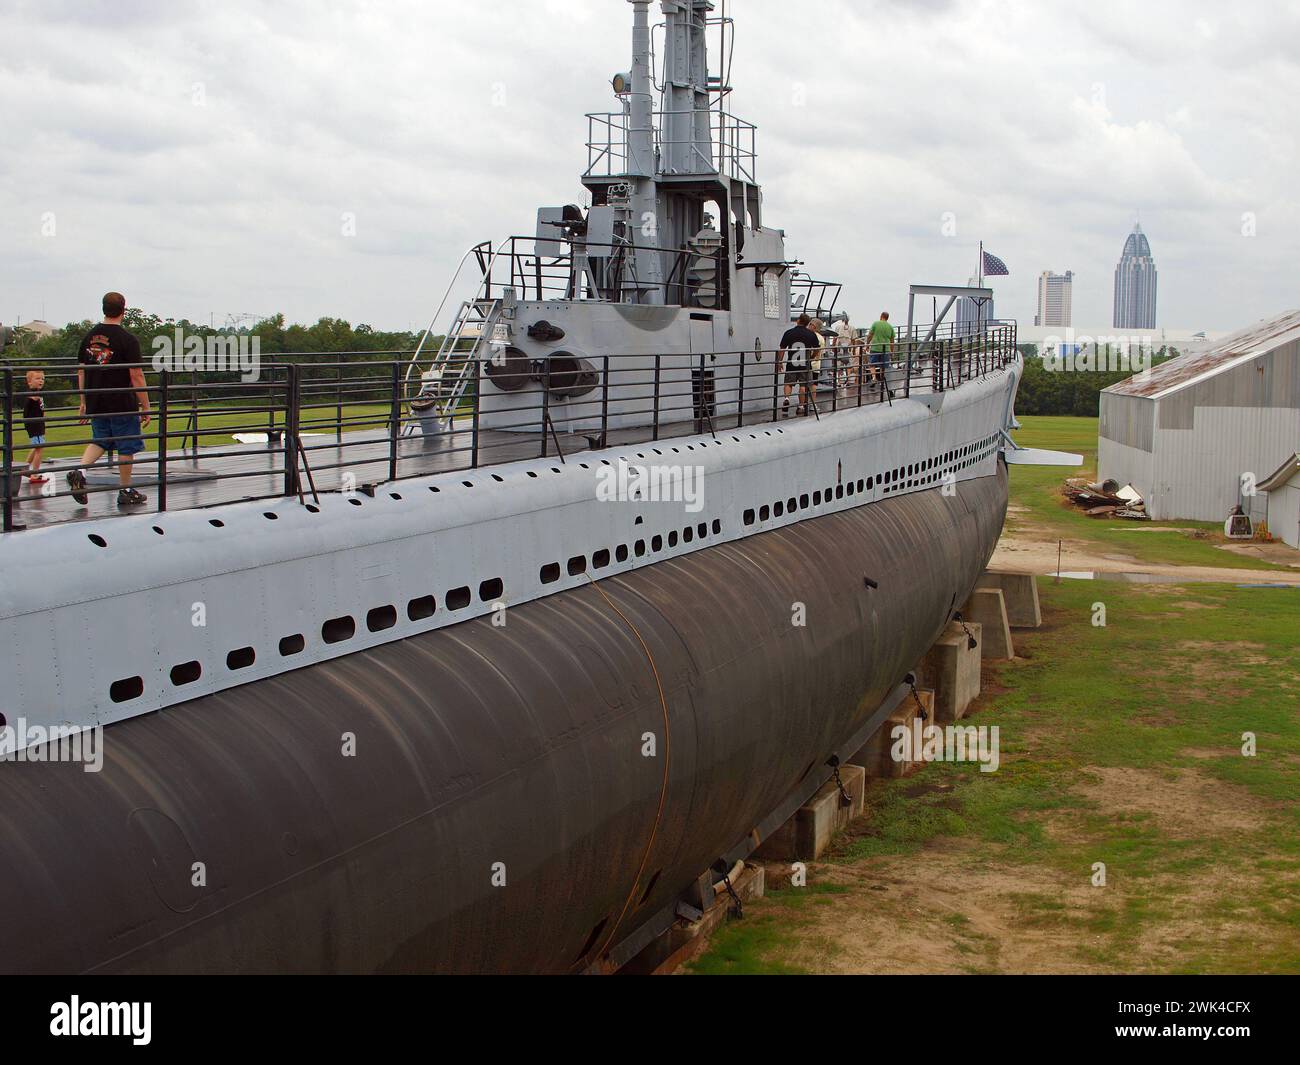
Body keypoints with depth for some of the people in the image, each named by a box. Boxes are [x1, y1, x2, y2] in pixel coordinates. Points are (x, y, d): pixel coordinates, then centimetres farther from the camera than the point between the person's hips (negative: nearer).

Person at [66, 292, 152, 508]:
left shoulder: (89, 337, 6)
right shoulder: (128, 340, -12)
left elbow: (81, 371, 11)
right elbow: (136, 376, -13)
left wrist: (84, 402, 20)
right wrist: (145, 407, -6)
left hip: (95, 403, 5)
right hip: (122, 404, -5)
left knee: (99, 440, 19)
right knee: (126, 446, 7)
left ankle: (79, 471, -4)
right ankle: (126, 492, 13)